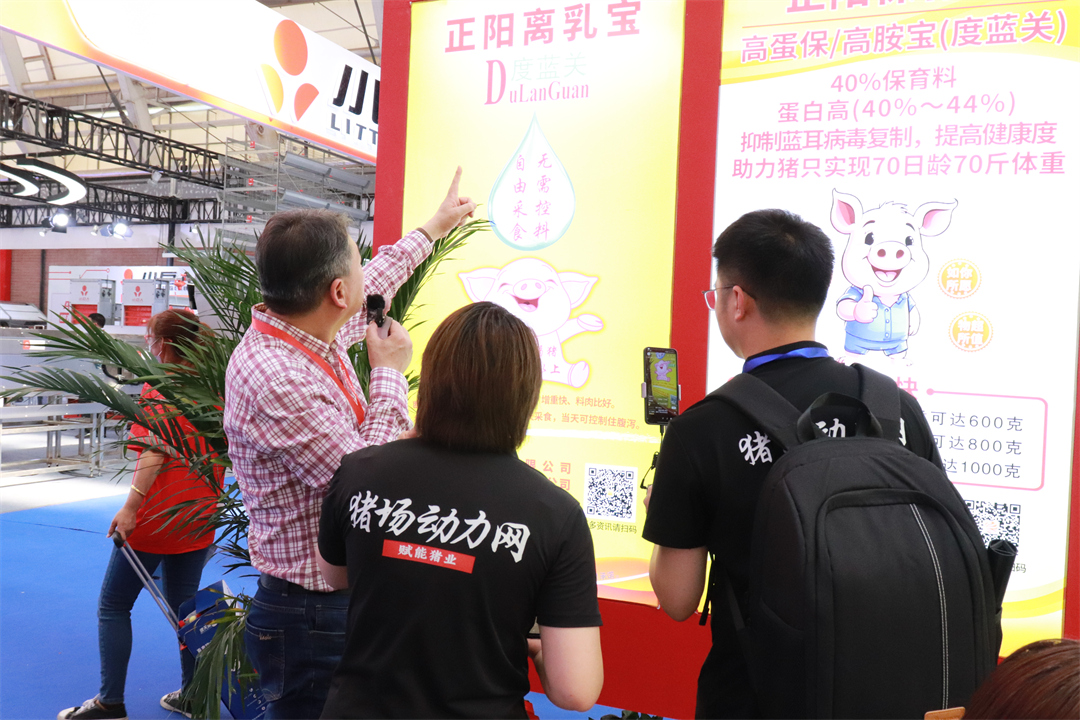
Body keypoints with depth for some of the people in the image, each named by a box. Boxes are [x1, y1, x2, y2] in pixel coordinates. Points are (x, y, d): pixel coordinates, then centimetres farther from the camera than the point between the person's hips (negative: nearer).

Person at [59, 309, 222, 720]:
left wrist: (131, 505, -25)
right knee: (183, 605, 17)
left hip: (157, 515, -6)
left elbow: (155, 450, -24)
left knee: (113, 606, 9)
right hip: (199, 516, 6)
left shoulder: (158, 387, -12)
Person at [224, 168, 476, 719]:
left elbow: (375, 285, 22)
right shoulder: (274, 380, -28)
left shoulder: (314, 332, 0)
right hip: (311, 616, -9)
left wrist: (433, 227, 35)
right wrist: (390, 373, -16)